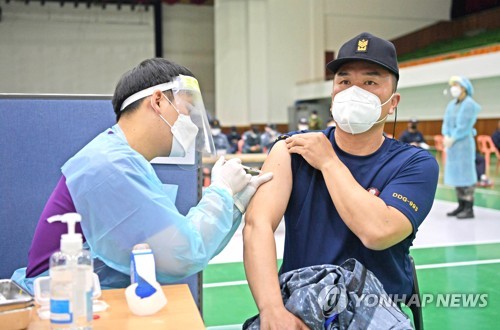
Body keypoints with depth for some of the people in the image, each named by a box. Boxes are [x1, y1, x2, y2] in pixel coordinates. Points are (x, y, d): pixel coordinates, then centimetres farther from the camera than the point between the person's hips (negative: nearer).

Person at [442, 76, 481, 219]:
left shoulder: (469, 104, -9)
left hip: (464, 143, -8)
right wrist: (446, 137, -7)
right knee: (456, 174, 10)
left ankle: (469, 209, -3)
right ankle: (461, 206, 18)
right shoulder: (451, 105, 14)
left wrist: (452, 139, -14)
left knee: (465, 175, -7)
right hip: (452, 143, 8)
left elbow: (464, 127, -16)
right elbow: (446, 123, 10)